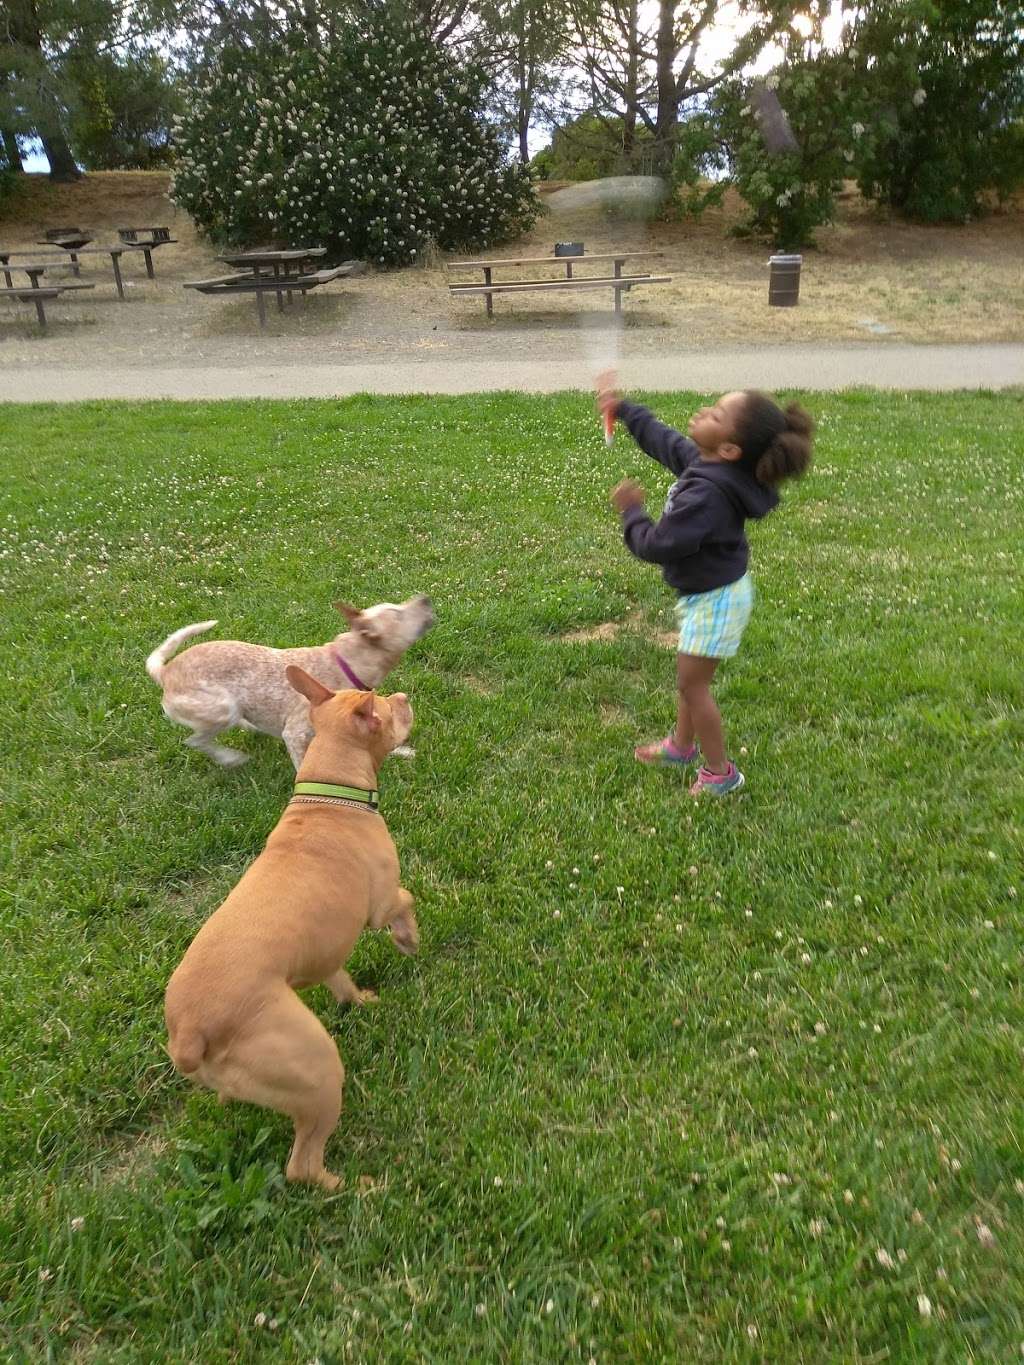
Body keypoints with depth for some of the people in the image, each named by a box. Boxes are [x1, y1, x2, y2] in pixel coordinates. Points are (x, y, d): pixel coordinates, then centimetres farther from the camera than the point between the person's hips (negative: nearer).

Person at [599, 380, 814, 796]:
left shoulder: (707, 494, -35)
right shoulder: (703, 461, -6)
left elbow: (657, 545, -31)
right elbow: (663, 439, 15)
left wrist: (631, 511, -15)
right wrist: (621, 409, 20)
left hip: (715, 598, -9)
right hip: (706, 590, 9)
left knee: (692, 683, 4)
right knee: (689, 675, 24)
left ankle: (720, 772, 21)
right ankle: (682, 746, 44)